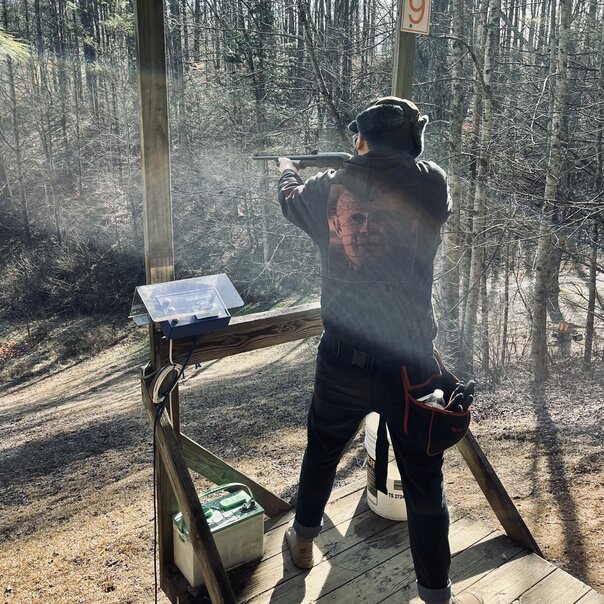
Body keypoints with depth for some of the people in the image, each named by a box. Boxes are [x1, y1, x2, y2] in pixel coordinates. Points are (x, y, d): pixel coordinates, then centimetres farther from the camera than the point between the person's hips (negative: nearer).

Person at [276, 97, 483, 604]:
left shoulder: (331, 186, -1)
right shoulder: (433, 184, -6)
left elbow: (291, 201, 21)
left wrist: (287, 172, 43)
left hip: (343, 357, 3)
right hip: (411, 360, -2)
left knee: (322, 449, 26)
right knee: (424, 481, 11)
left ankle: (304, 539, 47)